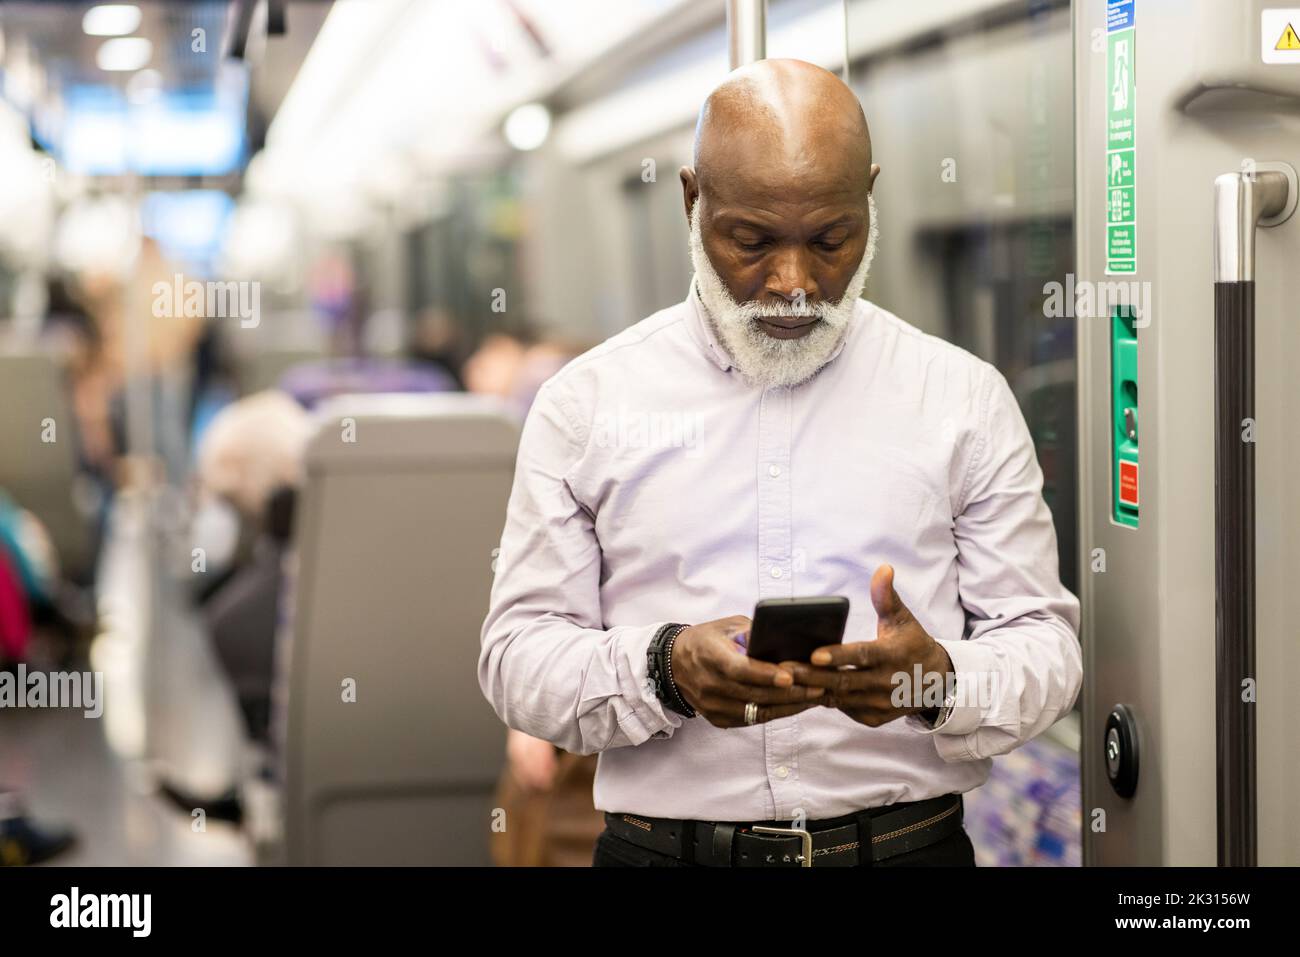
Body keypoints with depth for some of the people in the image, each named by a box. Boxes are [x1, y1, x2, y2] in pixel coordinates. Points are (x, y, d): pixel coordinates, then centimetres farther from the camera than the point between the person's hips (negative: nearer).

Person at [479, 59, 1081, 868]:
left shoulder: (965, 398, 9)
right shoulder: (587, 403, 8)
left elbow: (1046, 647, 8)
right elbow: (518, 654, 5)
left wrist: (941, 681, -13)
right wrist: (664, 671, -13)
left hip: (907, 845, 1)